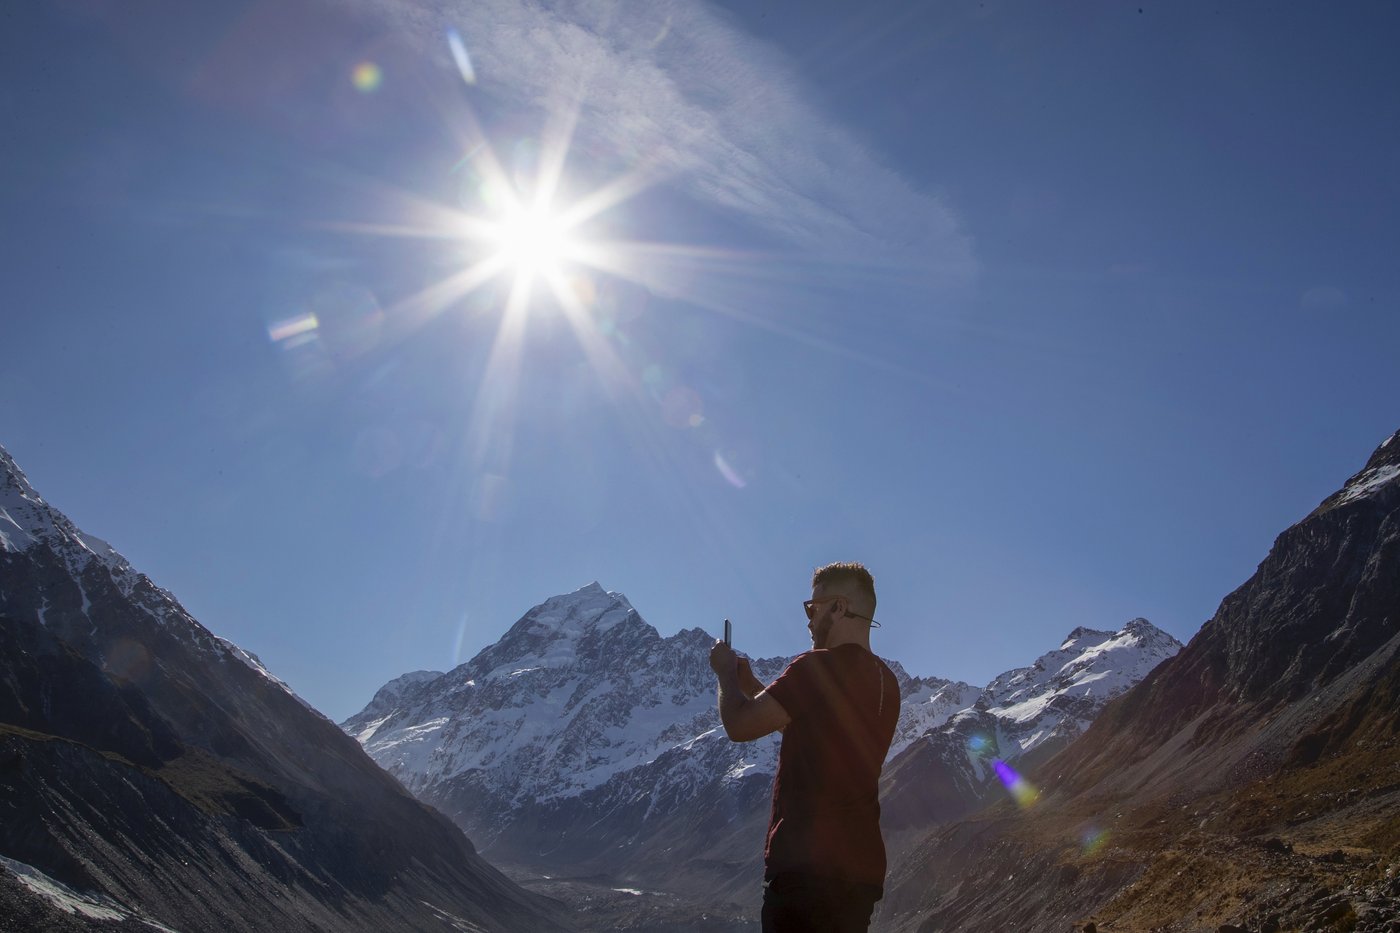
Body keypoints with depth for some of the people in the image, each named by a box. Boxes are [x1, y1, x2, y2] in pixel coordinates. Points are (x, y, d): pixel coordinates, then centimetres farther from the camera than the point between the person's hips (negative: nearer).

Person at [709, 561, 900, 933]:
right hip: (863, 865, 9)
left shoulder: (818, 668, -16)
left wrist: (726, 672, 4)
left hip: (809, 864, -9)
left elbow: (740, 725, -15)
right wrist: (750, 685, 22)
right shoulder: (886, 682, 13)